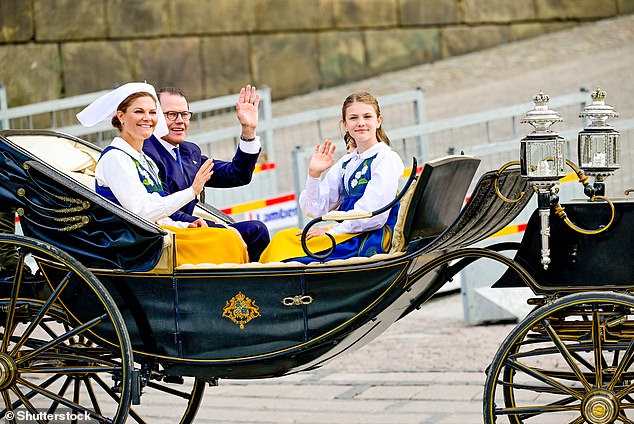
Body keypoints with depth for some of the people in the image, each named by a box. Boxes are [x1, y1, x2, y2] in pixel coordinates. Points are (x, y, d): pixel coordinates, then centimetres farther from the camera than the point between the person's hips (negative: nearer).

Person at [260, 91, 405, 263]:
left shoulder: (387, 158, -6)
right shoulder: (345, 163, 17)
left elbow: (374, 215, -15)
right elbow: (315, 209, 11)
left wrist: (332, 231, -11)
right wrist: (314, 174, -3)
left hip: (374, 238, -7)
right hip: (348, 233, 7)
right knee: (284, 237, -13)